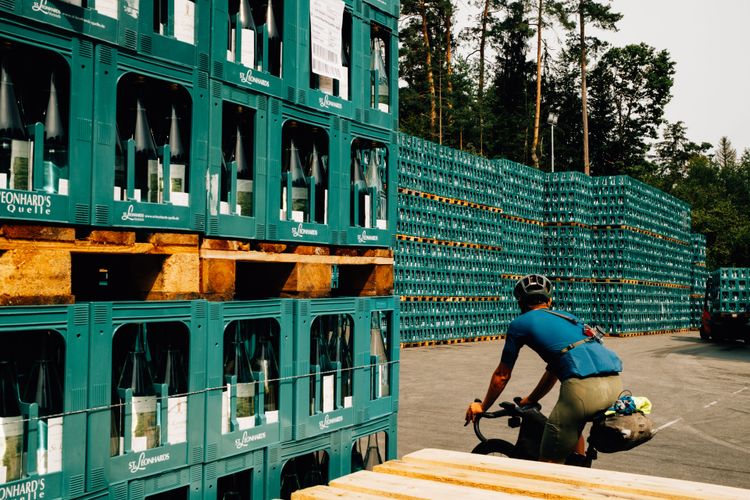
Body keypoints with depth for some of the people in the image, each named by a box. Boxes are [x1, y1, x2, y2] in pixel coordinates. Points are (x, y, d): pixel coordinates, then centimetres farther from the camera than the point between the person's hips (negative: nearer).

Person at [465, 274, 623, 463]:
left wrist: (482, 407, 34)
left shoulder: (520, 323, 14)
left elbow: (502, 375, 20)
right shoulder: (567, 317, 31)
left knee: (548, 462, 0)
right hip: (615, 383, 7)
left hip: (584, 387, -7)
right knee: (572, 431, 34)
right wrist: (530, 400, 51)